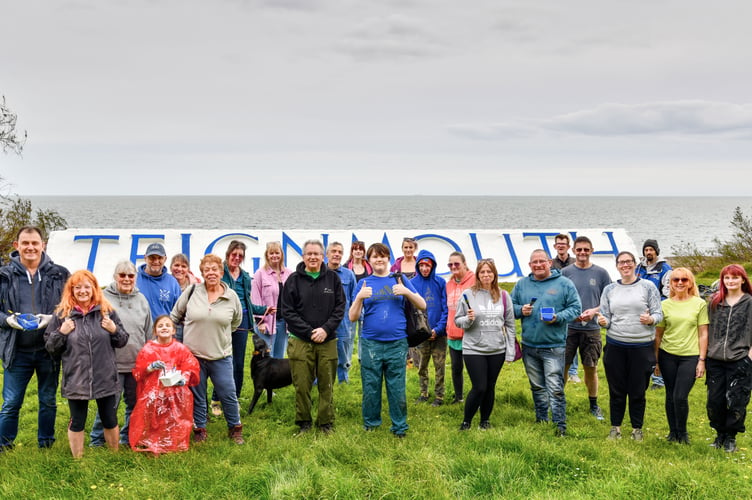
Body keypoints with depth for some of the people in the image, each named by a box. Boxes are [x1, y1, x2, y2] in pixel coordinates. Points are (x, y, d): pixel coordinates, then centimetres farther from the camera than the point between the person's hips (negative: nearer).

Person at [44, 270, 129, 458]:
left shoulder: (107, 311, 2)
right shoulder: (61, 314, -1)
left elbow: (122, 341, 8)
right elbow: (50, 347, 4)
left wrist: (114, 330, -11)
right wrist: (61, 333, -13)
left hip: (105, 378, 1)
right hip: (75, 380, -1)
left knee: (110, 420, 13)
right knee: (77, 422, 11)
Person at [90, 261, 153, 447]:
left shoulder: (141, 299, 10)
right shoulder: (104, 298, -5)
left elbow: (149, 333, 15)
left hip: (138, 363, 5)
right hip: (113, 363, -4)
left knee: (135, 403, 13)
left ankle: (128, 437, 29)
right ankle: (97, 439, 16)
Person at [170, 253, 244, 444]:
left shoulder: (231, 296, 0)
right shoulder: (192, 291, -3)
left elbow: (236, 321, 17)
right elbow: (175, 316, 9)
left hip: (221, 355, 0)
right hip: (193, 354, 0)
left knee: (228, 394, 3)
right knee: (197, 396, 10)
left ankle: (235, 429, 22)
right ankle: (199, 430, 26)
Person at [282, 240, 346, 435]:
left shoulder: (333, 278, 5)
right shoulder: (294, 280, 1)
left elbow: (340, 307, 4)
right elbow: (288, 311, -2)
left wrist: (326, 329, -10)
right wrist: (309, 332, -10)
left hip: (327, 341, 1)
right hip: (300, 341, -1)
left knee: (327, 385, 7)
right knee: (302, 385, 1)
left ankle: (327, 422, 19)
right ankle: (304, 422, 16)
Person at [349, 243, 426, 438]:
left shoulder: (399, 279, 7)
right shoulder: (364, 283, 7)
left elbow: (422, 305, 4)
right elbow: (353, 317, 2)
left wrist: (407, 292, -13)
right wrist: (360, 297, -14)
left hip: (397, 343, 0)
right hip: (370, 344, 1)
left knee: (397, 388, 4)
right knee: (370, 387, 7)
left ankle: (400, 426, 15)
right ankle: (370, 423, 23)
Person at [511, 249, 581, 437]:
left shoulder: (564, 284, -1)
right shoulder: (522, 284, 8)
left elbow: (575, 308, -2)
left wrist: (558, 318, -18)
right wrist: (520, 310, -7)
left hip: (554, 346, -4)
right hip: (529, 345, 4)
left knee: (555, 389, -8)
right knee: (537, 387, 16)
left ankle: (560, 425, -1)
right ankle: (541, 419, 29)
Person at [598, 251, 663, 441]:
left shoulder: (648, 287, 2)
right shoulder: (609, 290, 9)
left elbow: (658, 313, 0)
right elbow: (605, 316, 9)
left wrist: (651, 319, -22)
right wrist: (603, 321, -14)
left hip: (642, 346, -2)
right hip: (615, 345, 2)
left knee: (638, 390, 5)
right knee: (616, 389, 8)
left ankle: (637, 428, 21)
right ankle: (615, 427, 22)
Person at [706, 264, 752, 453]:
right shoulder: (715, 302, 10)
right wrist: (705, 355, 9)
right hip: (715, 360, 3)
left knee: (736, 402, -1)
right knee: (714, 400, 5)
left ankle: (731, 437, 16)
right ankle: (720, 434, 24)